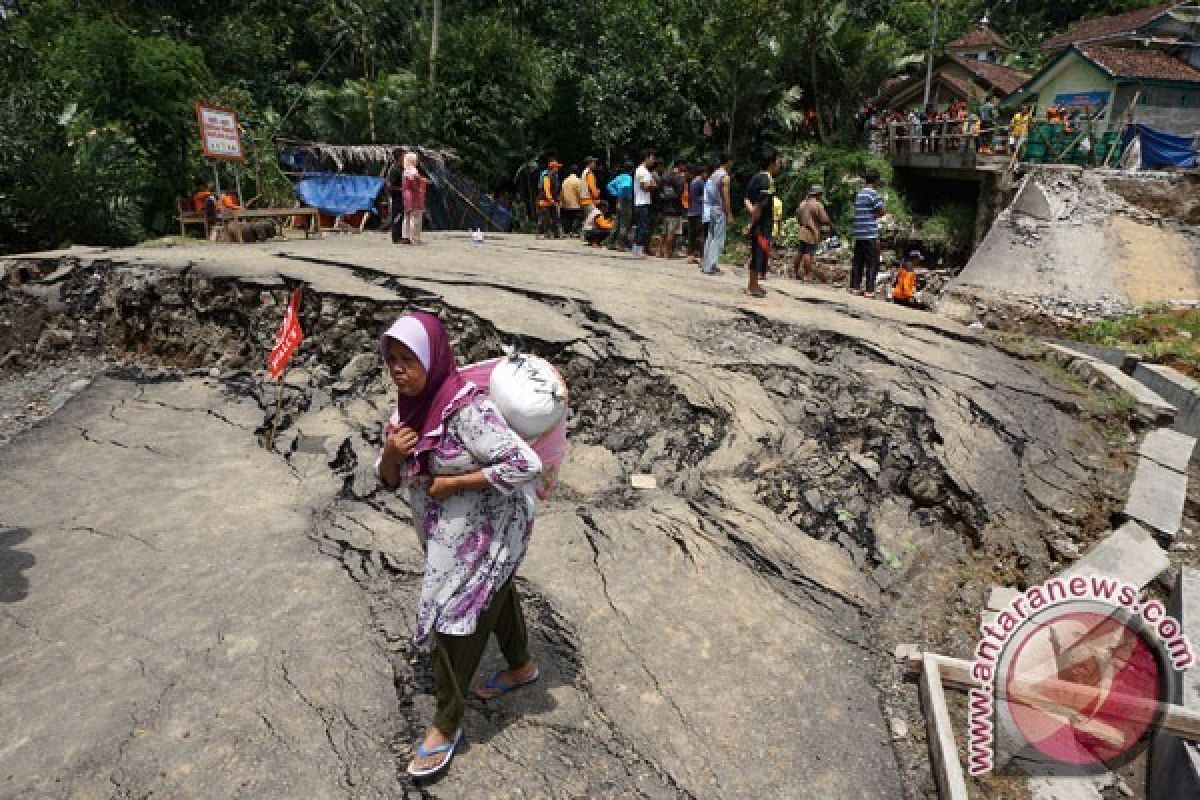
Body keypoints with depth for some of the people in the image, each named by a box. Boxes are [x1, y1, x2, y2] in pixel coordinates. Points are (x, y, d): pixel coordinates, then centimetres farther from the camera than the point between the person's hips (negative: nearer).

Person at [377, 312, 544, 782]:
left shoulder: (467, 410, -30)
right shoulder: (409, 407, -5)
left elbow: (527, 465, -34)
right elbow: (390, 480, 2)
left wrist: (453, 483, -28)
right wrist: (390, 453, -21)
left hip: (486, 531, -8)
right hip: (446, 531, 8)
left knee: (455, 616, 1)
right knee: (493, 594, 25)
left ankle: (447, 725, 23)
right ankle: (522, 667, 49)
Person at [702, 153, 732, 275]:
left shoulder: (714, 174, 11)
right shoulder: (725, 176, -13)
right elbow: (726, 198, -17)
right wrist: (729, 215, -14)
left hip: (712, 208, 9)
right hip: (720, 210, -9)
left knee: (711, 237, 14)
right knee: (718, 239, -5)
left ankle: (706, 264, 19)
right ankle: (711, 266, -6)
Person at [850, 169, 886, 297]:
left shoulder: (859, 193, 14)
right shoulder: (873, 194, -9)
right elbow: (881, 212, -11)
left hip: (858, 233, 8)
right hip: (870, 234, -8)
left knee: (857, 262, 11)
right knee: (872, 263, -3)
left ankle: (854, 286, 14)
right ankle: (869, 289, -4)